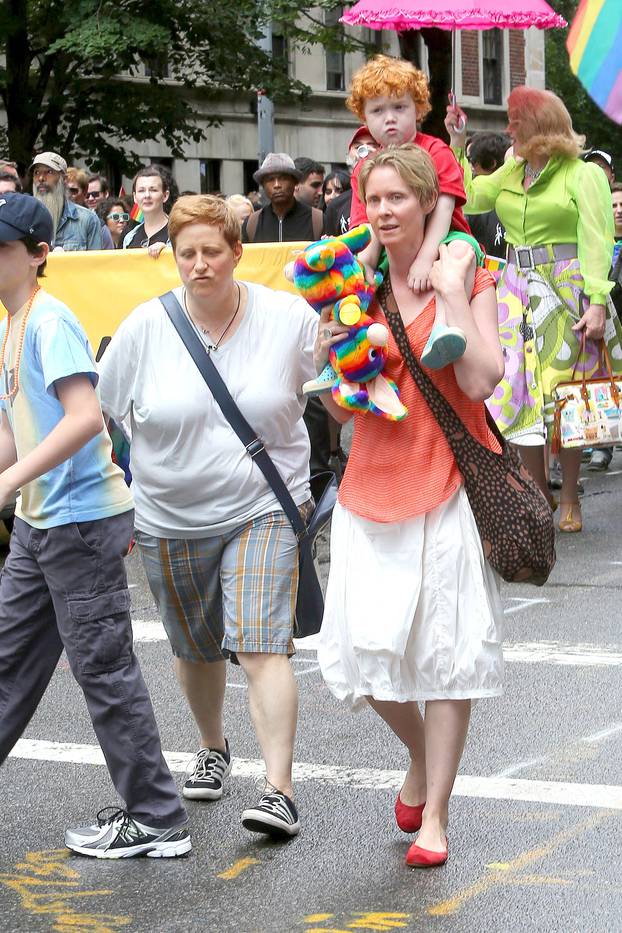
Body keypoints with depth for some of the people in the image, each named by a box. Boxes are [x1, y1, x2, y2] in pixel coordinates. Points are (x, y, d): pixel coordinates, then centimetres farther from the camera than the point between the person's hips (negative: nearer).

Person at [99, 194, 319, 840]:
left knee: (260, 647, -15)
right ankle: (212, 749, 44)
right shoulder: (146, 327, -8)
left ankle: (280, 791, -14)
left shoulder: (290, 319, -8)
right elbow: (98, 415, 1)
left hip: (262, 509, -2)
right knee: (194, 647, 18)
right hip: (169, 519, 2)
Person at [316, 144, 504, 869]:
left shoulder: (467, 277, -2)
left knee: (447, 645, -1)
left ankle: (435, 816, 10)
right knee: (364, 646, 1)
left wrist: (452, 294, -17)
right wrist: (323, 358, -8)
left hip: (448, 482, -3)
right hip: (374, 480, 3)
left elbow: (480, 381, -15)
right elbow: (342, 408, 11)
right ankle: (421, 758, 31)